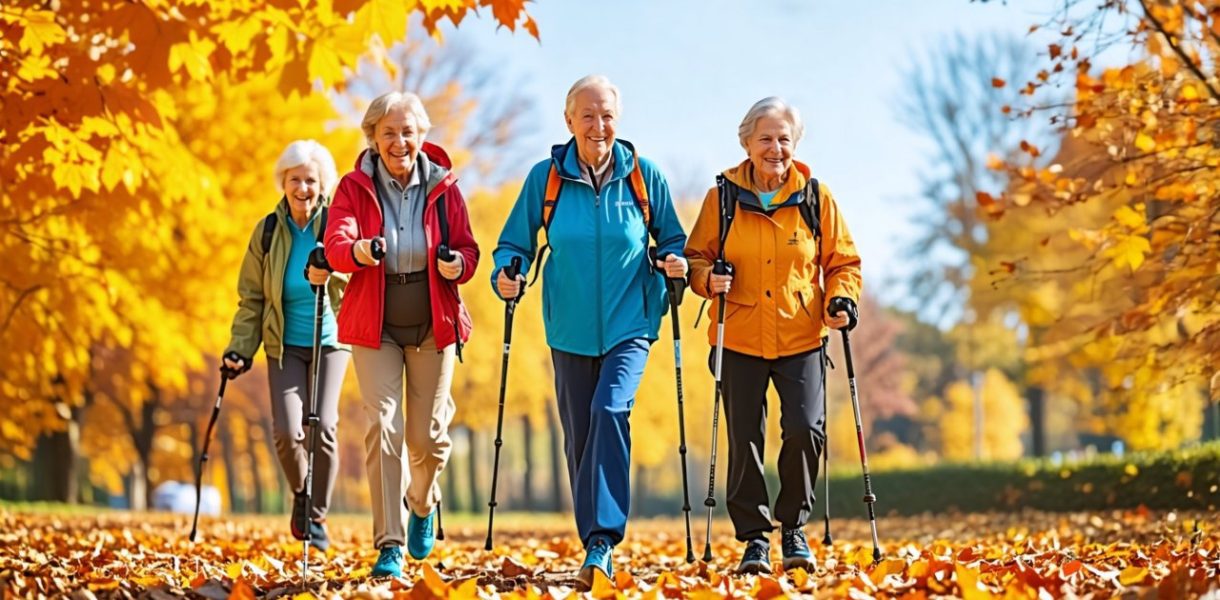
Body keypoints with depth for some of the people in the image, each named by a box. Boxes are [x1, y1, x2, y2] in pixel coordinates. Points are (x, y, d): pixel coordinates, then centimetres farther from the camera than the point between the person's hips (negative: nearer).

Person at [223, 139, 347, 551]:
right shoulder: (268, 231, 1)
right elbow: (251, 297, 7)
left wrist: (328, 277, -35)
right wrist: (240, 349, -2)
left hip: (330, 342, -1)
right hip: (285, 346, 1)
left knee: (322, 427, -15)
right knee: (287, 431, -12)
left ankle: (317, 513, 5)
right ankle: (300, 496, 18)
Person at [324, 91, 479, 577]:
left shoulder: (443, 187, -1)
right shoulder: (354, 187, -4)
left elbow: (467, 249, 2)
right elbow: (336, 244, -18)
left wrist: (456, 263, -22)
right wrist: (360, 250, -41)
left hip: (434, 324, 1)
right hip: (375, 326, -1)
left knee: (429, 435, 6)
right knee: (384, 427, -12)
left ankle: (423, 504, 39)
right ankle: (389, 546, -7)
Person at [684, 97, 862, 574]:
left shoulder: (816, 197, 5)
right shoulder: (723, 197, 3)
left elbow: (842, 261, 10)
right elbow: (697, 255, 10)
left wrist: (842, 298, -8)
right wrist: (708, 279, -12)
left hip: (802, 339, 0)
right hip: (740, 340, 0)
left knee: (805, 430, -13)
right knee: (745, 441, 0)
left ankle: (794, 526, 10)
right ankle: (754, 537, 14)